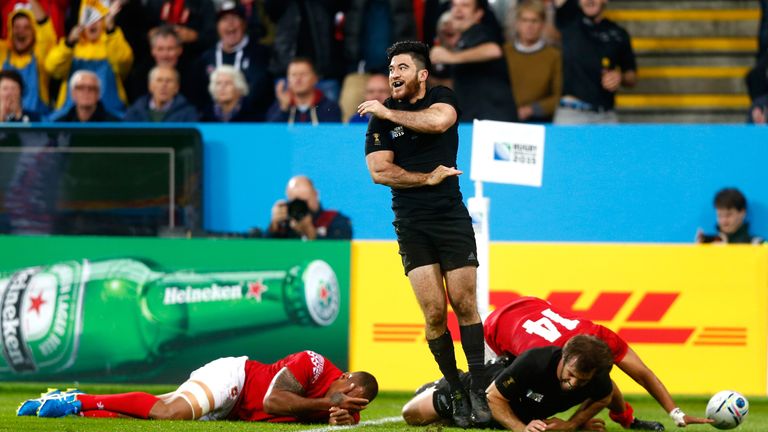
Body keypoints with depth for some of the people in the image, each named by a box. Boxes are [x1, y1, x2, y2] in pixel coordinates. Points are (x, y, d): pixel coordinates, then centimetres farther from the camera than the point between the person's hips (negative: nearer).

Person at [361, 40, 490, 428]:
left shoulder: (442, 98, 3)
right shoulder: (379, 116, 4)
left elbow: (437, 121, -21)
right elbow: (380, 171, -5)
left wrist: (388, 113, -12)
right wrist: (428, 179, -8)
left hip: (452, 218, 0)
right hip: (411, 225, 0)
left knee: (464, 305, -4)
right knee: (434, 313, -7)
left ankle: (479, 390, 1)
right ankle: (455, 393, 2)